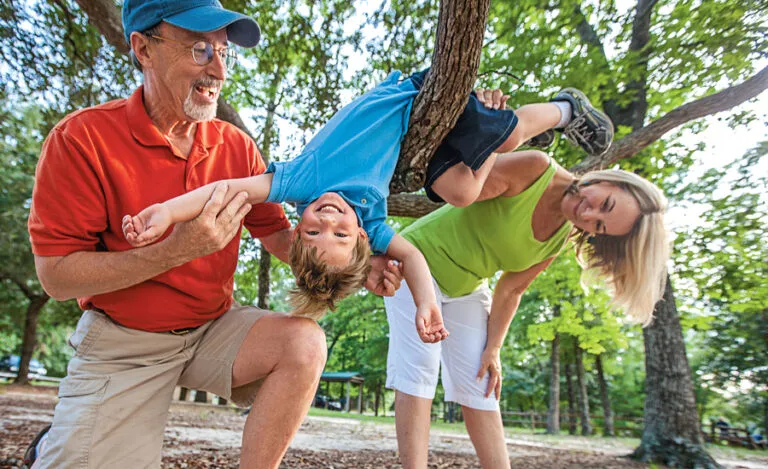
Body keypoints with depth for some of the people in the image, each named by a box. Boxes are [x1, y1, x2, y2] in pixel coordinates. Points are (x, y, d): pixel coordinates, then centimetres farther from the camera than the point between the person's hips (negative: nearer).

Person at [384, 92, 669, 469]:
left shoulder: (562, 239, -7)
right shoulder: (535, 169, -24)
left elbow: (510, 290, -1)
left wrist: (492, 348, -2)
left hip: (463, 290, 6)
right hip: (419, 260, -5)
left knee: (479, 387, 3)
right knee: (418, 373, -12)